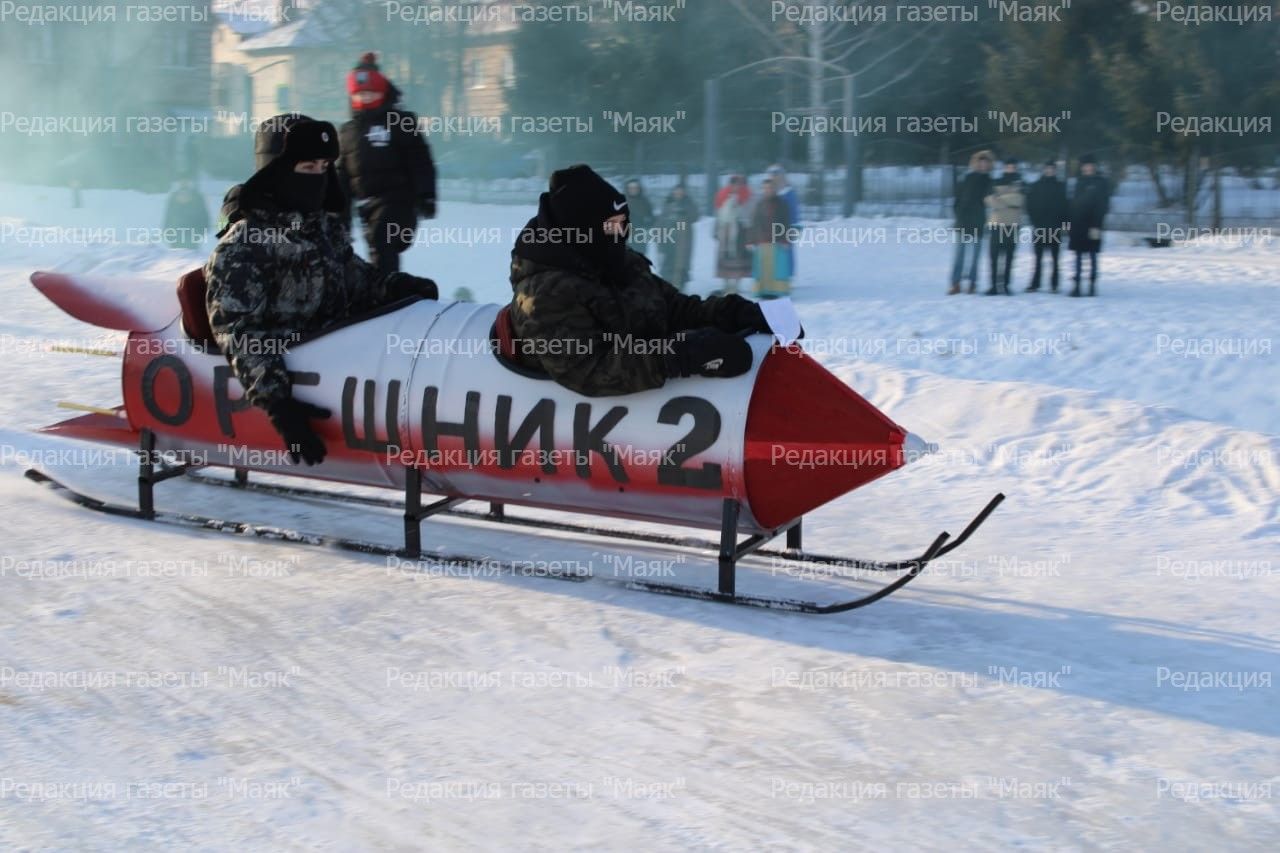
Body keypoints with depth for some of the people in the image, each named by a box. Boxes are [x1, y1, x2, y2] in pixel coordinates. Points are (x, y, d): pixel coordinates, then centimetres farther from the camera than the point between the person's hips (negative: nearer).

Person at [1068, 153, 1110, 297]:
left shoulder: (1102, 183, -3)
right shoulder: (1080, 181, 13)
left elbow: (1103, 206, -8)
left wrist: (1096, 225, -16)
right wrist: (1071, 222, 9)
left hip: (1092, 225, -5)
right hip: (1078, 224, 5)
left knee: (1092, 256, 1)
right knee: (1078, 256, 4)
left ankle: (1093, 285, 4)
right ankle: (1076, 285, 4)